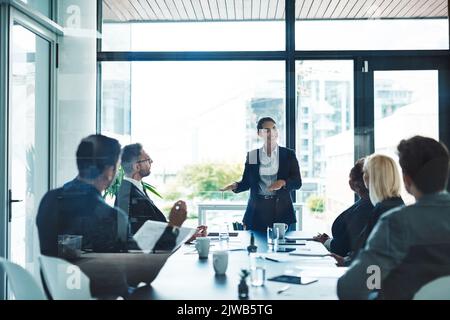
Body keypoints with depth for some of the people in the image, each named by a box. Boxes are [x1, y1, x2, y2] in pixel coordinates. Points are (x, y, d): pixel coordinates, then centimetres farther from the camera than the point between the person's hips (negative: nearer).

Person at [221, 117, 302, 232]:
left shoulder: (289, 154, 3)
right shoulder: (252, 155, 6)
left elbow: (297, 182, -1)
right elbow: (246, 182, 9)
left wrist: (283, 183, -19)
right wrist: (235, 186, -11)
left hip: (282, 212, 0)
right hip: (257, 212, 1)